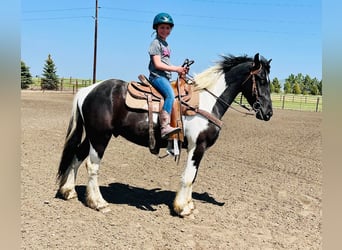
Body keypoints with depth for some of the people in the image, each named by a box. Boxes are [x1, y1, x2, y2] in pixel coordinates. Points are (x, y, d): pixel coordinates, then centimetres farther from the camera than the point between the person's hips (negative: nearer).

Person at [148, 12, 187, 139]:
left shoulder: (165, 44, 24)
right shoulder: (156, 43, -4)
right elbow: (158, 64, -13)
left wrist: (179, 70, 12)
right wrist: (175, 69, -13)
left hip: (165, 77, 10)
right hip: (157, 76, -10)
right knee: (170, 95, -31)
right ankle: (165, 127, -41)